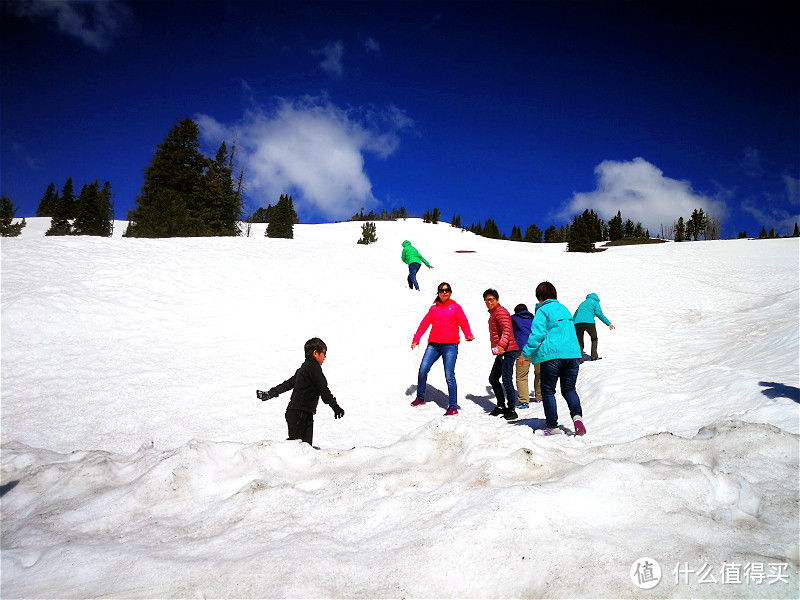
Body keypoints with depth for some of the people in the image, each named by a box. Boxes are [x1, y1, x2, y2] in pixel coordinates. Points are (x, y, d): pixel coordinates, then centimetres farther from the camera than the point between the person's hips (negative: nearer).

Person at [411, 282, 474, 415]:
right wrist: (416, 339, 5)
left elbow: (464, 323, 2)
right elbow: (424, 324, 14)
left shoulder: (455, 307, 7)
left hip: (450, 345, -4)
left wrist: (468, 335, -17)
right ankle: (420, 397, 17)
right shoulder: (433, 308, 16)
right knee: (422, 370, -4)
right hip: (433, 344, 4)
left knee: (449, 375, -8)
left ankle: (453, 406, -3)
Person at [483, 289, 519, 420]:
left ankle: (511, 409, -10)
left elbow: (507, 329, -25)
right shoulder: (493, 314, 22)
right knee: (493, 378, 15)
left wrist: (501, 345, -37)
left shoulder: (501, 312, -10)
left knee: (506, 379, -14)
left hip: (507, 350, -11)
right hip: (500, 352, 11)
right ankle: (501, 406, 25)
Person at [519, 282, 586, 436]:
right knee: (569, 389, 13)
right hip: (573, 354, 6)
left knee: (548, 390, 5)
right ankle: (577, 415, -10)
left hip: (552, 355, -6)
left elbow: (537, 334, -14)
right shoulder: (564, 309, 18)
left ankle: (551, 425, 5)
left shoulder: (542, 311, -5)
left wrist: (525, 353, -9)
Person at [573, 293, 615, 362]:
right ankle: (594, 356, 10)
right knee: (594, 339, 20)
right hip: (589, 322, -4)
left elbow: (574, 316, 31)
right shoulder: (595, 302, 16)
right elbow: (599, 314, 3)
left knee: (580, 343, 12)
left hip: (577, 323, 4)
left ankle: (580, 358, -8)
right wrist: (609, 324, 6)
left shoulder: (582, 303, 32)